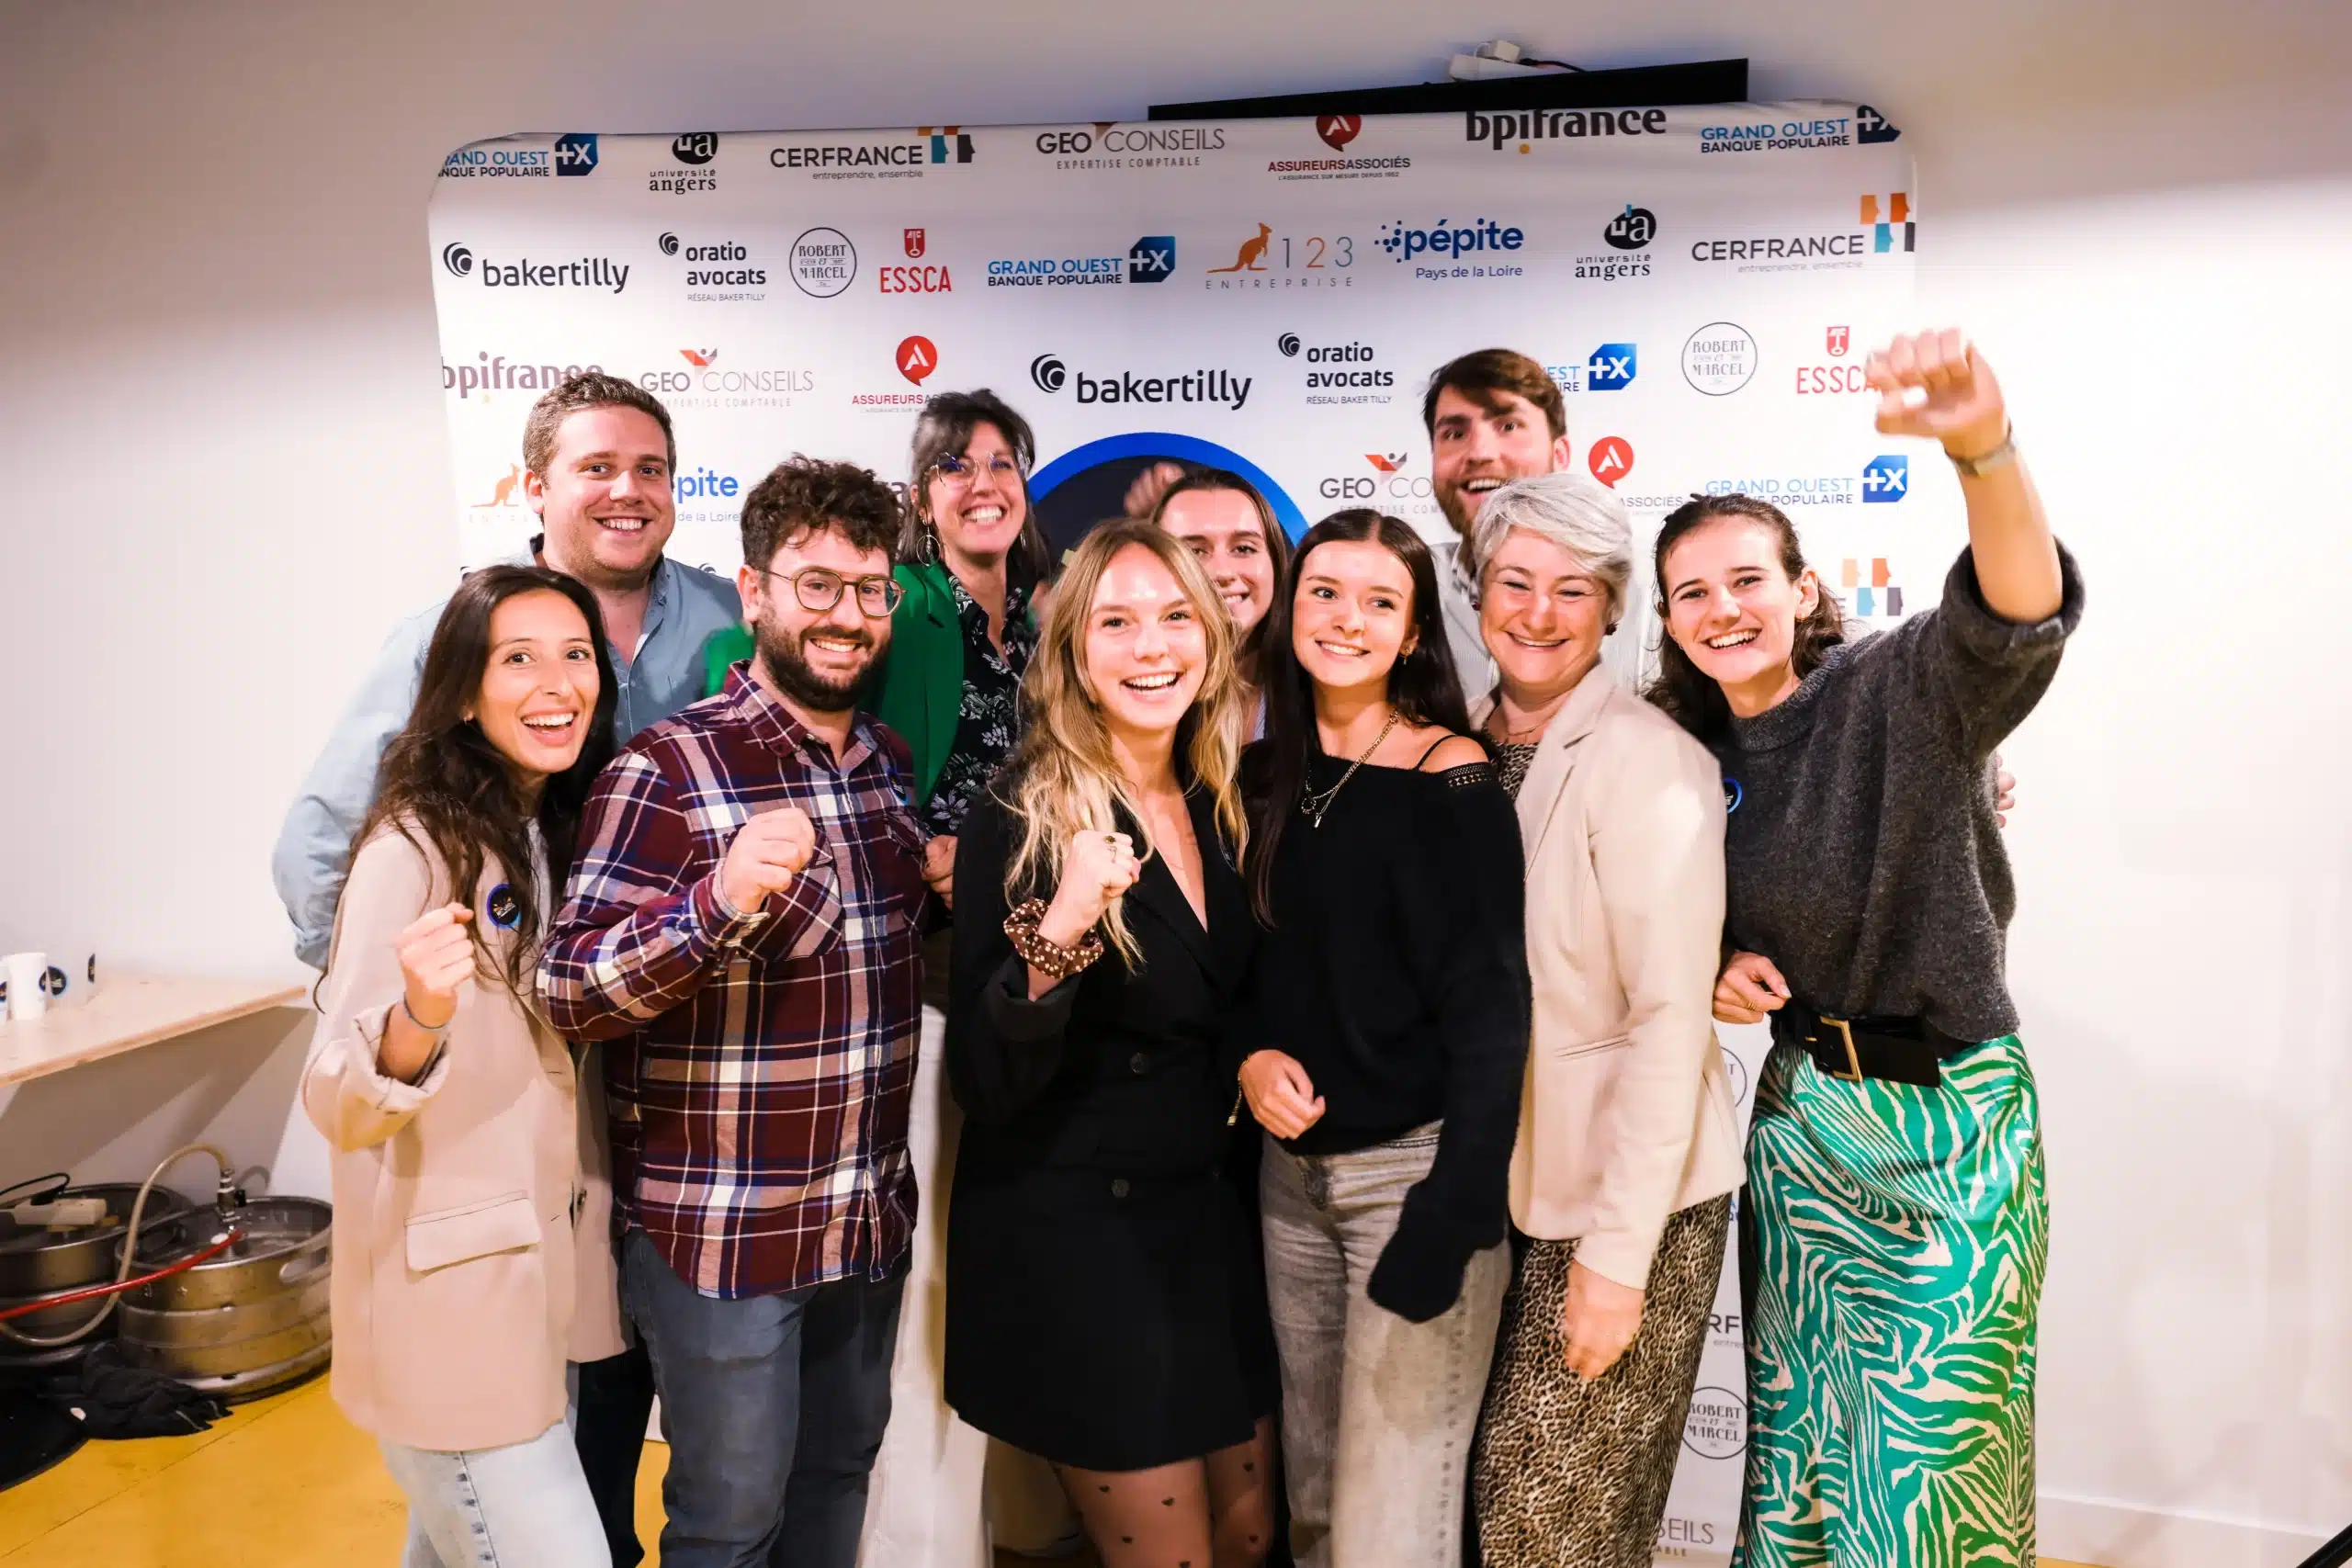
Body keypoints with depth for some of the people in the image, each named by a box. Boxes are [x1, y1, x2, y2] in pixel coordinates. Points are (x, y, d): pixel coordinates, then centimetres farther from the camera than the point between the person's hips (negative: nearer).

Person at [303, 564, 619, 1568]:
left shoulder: (563, 833, 6)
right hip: (449, 1303, -7)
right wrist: (418, 1019, -39)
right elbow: (333, 1107, -20)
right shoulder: (414, 848, -17)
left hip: (547, 1281, 7)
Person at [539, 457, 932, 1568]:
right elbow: (570, 995, -20)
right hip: (720, 1230, -6)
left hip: (871, 1221, 6)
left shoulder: (894, 765, 6)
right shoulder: (668, 769, -15)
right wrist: (720, 901, -37)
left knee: (838, 1475, 23)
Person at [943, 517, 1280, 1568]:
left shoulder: (1219, 808, 3)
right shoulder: (1021, 819, -16)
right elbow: (986, 1085, -21)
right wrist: (1060, 926, -33)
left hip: (1210, 1217, 7)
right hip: (1072, 1234, -6)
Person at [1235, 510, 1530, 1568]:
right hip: (1292, 1165, 6)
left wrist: (1448, 1225, -20)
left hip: (1415, 1166, -6)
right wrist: (1250, 1053, -7)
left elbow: (1489, 1011, -14)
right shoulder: (1266, 774, 6)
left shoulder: (1451, 779, -11)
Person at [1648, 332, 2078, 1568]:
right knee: (1796, 1424, 15)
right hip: (1801, 1111, 5)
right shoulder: (1693, 755, 1)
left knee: (1931, 1457, 5)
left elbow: (2018, 616, -37)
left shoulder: (1902, 692, -14)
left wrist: (1982, 447, -55)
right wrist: (1714, 973, -7)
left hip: (1954, 1118, -4)